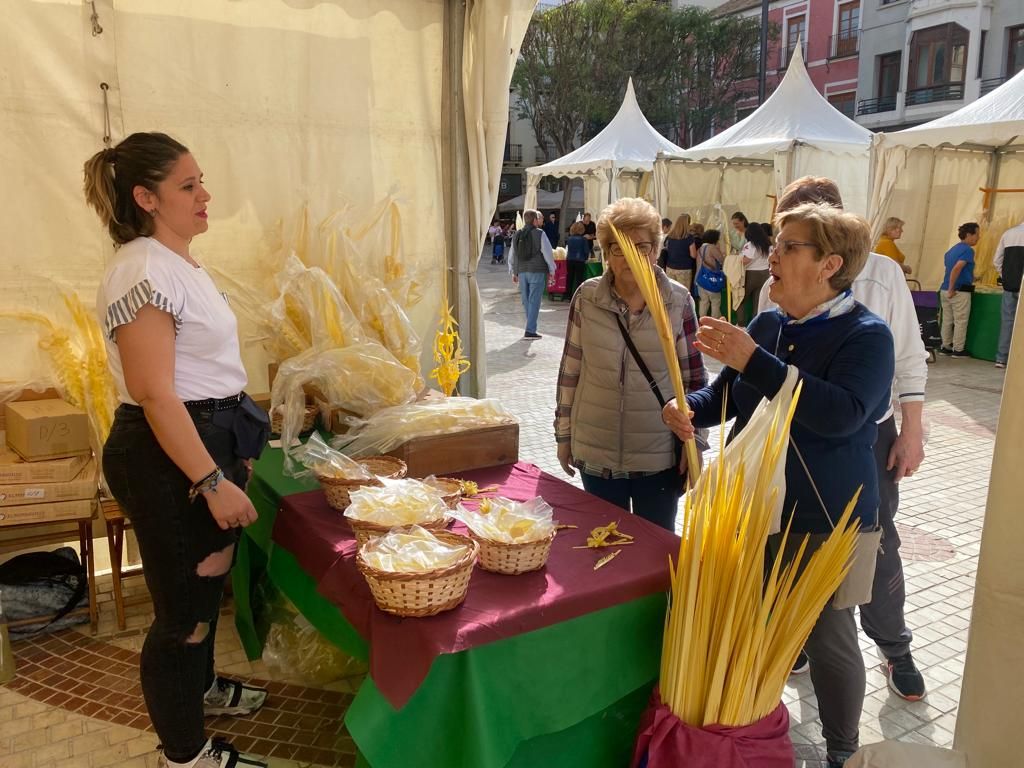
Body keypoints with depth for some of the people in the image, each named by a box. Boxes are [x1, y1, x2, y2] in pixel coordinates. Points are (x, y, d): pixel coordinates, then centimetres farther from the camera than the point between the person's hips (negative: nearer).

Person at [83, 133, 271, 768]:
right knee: (184, 606, 4)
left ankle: (201, 686, 49)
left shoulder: (179, 263, 12)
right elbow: (154, 394, -24)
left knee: (209, 580, 25)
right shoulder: (144, 273, -20)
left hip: (211, 442, 10)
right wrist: (213, 482, -24)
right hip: (170, 459, -10)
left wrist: (236, 453, 22)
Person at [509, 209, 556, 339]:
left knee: (526, 301, 12)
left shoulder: (516, 235, 10)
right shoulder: (539, 234, -6)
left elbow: (511, 255, 14)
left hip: (521, 271, 5)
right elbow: (548, 253, -6)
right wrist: (551, 270, 4)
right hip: (537, 271, -5)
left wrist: (513, 272, 22)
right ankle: (530, 331, -8)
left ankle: (531, 327, 20)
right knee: (534, 301, -4)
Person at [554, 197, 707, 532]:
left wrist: (695, 442, -3)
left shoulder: (678, 301, -7)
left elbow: (694, 376, -1)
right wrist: (563, 433, 6)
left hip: (659, 456, -1)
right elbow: (570, 370, 2)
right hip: (596, 454, 1)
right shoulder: (586, 298, -5)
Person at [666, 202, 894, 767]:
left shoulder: (865, 335, -14)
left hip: (824, 523, -6)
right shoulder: (767, 325, 5)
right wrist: (689, 408, -9)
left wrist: (753, 361, -33)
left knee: (827, 637, 8)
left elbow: (841, 413, -31)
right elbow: (727, 395, 13)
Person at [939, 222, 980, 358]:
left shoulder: (952, 250, 14)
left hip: (945, 290, 8)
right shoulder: (968, 250, -12)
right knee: (961, 321, 1)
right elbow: (956, 269, -24)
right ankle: (958, 350, 7)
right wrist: (951, 289, -20)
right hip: (960, 291, -8)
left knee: (947, 320, 13)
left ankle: (946, 347, 19)